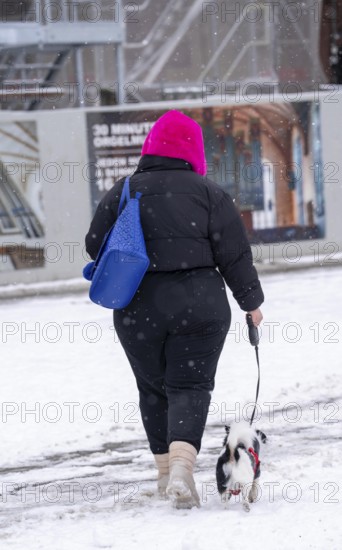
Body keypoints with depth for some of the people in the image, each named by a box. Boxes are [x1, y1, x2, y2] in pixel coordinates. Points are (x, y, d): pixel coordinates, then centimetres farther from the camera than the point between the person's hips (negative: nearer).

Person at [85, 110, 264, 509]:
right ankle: (181, 465, -22)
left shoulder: (122, 192, 1)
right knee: (190, 387, 0)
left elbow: (95, 246, 6)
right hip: (198, 306, -2)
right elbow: (234, 254, -3)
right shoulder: (208, 193, -4)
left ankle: (165, 469, 22)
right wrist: (251, 301, 10)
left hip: (138, 310, 2)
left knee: (153, 388, 17)